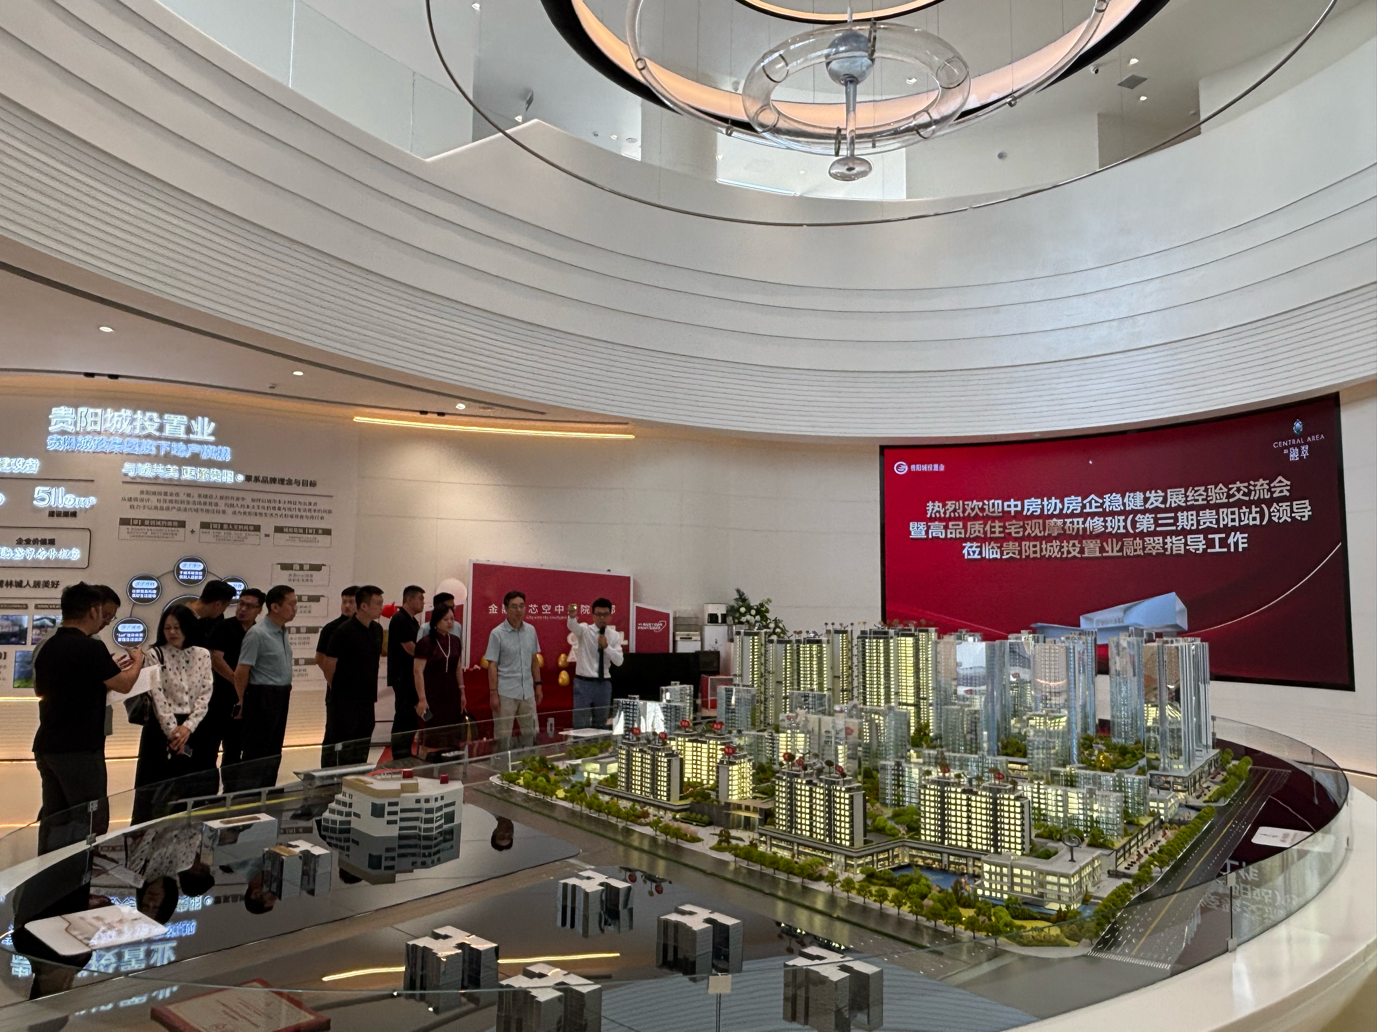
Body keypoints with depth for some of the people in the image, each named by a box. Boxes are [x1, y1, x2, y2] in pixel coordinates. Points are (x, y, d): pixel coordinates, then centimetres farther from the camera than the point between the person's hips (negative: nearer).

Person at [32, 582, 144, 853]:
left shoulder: (48, 647, 8)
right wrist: (137, 661, 8)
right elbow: (124, 684, -11)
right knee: (92, 821, -1)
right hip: (79, 750, -8)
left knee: (54, 818, 14)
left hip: (47, 747, 8)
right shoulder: (90, 648, -18)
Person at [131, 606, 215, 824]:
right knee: (158, 789, 2)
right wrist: (173, 731, -16)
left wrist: (188, 727, -12)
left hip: (195, 728, 3)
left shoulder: (202, 655, 4)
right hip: (162, 728, -3)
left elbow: (205, 694, 0)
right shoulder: (155, 655, -4)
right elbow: (157, 696, -11)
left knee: (196, 788, 7)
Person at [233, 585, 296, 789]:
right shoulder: (257, 633, -16)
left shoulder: (282, 632, 10)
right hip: (263, 697, -8)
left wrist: (286, 689, 12)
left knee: (274, 751, 14)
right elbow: (241, 672, -14)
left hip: (280, 697, 8)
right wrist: (243, 701, -2)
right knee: (257, 752, 0)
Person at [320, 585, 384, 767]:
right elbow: (329, 666, -9)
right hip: (345, 702, -6)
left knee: (362, 752, 13)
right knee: (342, 752, 0)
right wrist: (339, 689, 4)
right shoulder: (344, 632, -15)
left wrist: (370, 690, 15)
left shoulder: (377, 630, 6)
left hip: (367, 700, 7)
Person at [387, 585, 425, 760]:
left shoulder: (413, 621, 14)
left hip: (411, 675, 9)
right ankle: (399, 755, 2)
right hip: (401, 675, -9)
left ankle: (405, 754, 19)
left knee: (411, 715, 12)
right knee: (404, 715, -5)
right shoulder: (399, 619, -14)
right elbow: (410, 649, -17)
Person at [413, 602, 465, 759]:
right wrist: (422, 698, -16)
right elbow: (418, 672, -12)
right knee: (433, 738, -4)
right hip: (433, 695, -6)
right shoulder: (426, 643, -11)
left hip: (451, 694, 6)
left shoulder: (455, 641, 8)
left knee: (452, 737, 7)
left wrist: (462, 692, 14)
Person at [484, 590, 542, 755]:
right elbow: (492, 665, -8)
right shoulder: (497, 633, -8)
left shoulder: (531, 631, 6)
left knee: (530, 734, 11)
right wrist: (493, 693, -12)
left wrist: (538, 685, 10)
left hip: (527, 692, 5)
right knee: (503, 736, 3)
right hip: (505, 693, -5)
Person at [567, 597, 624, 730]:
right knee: (581, 725, -3)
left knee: (601, 725, 13)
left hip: (604, 684, 3)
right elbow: (573, 626, -29)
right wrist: (572, 617, -52)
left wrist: (606, 646, -20)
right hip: (583, 683, -3)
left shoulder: (614, 635, 4)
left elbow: (619, 661, -5)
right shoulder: (585, 630, -5)